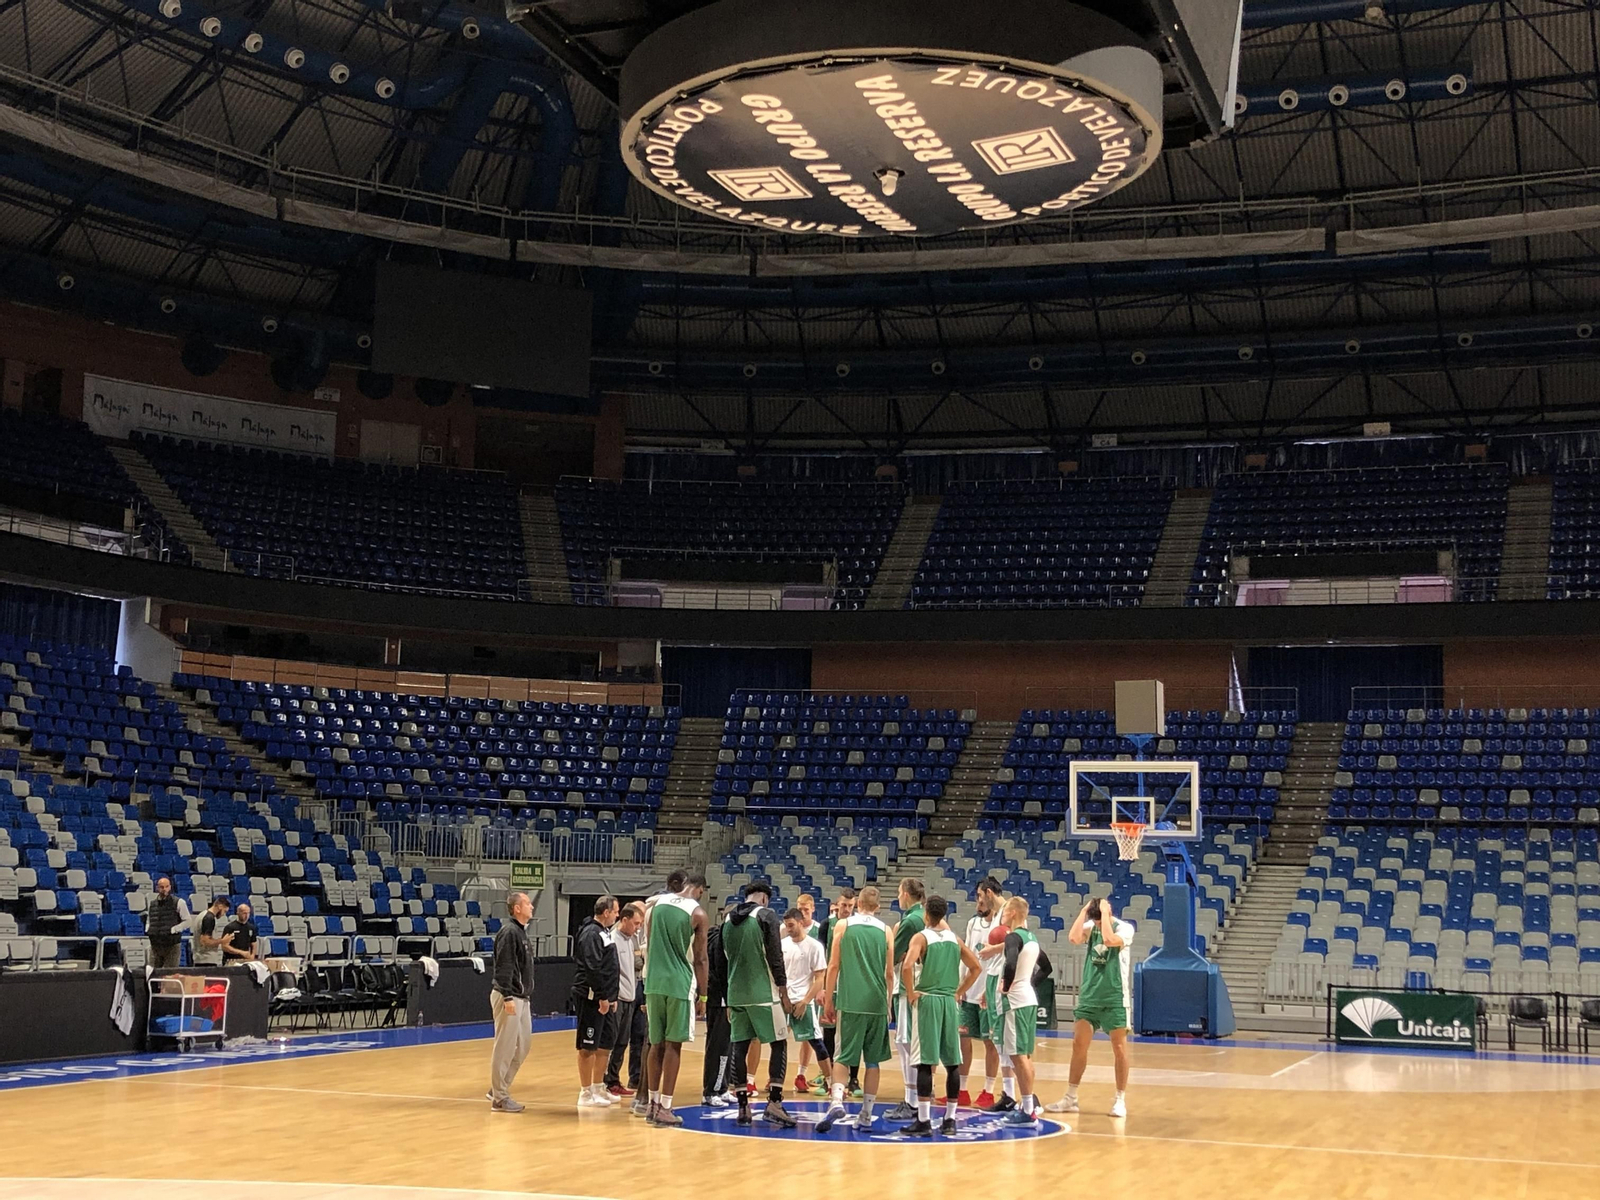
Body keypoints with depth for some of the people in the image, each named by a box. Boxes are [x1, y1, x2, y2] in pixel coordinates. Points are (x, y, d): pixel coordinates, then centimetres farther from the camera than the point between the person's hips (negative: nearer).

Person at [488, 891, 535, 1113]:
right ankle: (499, 1097, 1)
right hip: (509, 997, -10)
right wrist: (508, 997, -25)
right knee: (505, 1047, -5)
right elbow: (503, 967, -20)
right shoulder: (509, 932, -14)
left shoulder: (521, 932, 16)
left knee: (523, 1045, 12)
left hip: (522, 998, 10)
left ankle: (499, 1088, 20)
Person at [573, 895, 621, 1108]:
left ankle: (597, 1088, 24)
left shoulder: (604, 932, 16)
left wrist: (612, 997, 18)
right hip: (591, 998, -10)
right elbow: (592, 969, -21)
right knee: (588, 1046, -4)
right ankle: (586, 1094, 2)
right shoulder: (591, 934, -15)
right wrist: (602, 997, -20)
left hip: (604, 998, 10)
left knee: (606, 1042, 14)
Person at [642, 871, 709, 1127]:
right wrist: (703, 996, 2)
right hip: (680, 984, -4)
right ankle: (664, 1108, -1)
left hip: (654, 982, 5)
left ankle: (653, 1103, 17)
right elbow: (699, 959, -4)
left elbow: (649, 946, 13)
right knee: (673, 1045, 0)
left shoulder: (658, 903, 9)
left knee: (657, 1044, 13)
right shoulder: (697, 913, -5)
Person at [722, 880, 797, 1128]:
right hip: (764, 993, -5)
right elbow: (775, 956, -12)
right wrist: (783, 988, -3)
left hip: (736, 993, 5)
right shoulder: (767, 916, -7)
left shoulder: (728, 920, 11)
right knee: (779, 1044, 3)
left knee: (740, 1046, 9)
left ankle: (742, 1106, 8)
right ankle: (774, 1103, -6)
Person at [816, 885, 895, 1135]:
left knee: (843, 1056, 4)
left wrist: (829, 1001, 8)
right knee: (872, 1061, 11)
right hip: (877, 1003, 2)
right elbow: (890, 974, 9)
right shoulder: (885, 931, 8)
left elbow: (833, 966, 1)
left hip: (850, 1002, -2)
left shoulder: (844, 926, 2)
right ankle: (866, 1116, 12)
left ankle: (836, 1101, -19)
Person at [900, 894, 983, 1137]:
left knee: (925, 1062, -4)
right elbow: (977, 968, 13)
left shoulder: (921, 937, -6)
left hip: (926, 1000, -5)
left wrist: (910, 993, -10)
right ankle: (950, 1119, 11)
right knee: (952, 1063, 8)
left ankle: (924, 1121, -5)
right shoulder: (955, 939, 10)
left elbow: (907, 966, -22)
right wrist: (959, 992, 15)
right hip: (949, 1002, 5)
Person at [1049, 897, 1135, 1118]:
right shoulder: (1091, 927, 4)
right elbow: (1073, 938, -16)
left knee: (1119, 1048, 1)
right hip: (1089, 996, 4)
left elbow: (1109, 939, -30)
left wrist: (1105, 913, -21)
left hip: (1115, 998, -4)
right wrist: (1084, 911, -11)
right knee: (1078, 1045, 4)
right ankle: (1071, 1098, 11)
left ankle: (1120, 1099, 11)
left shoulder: (1124, 928, -9)